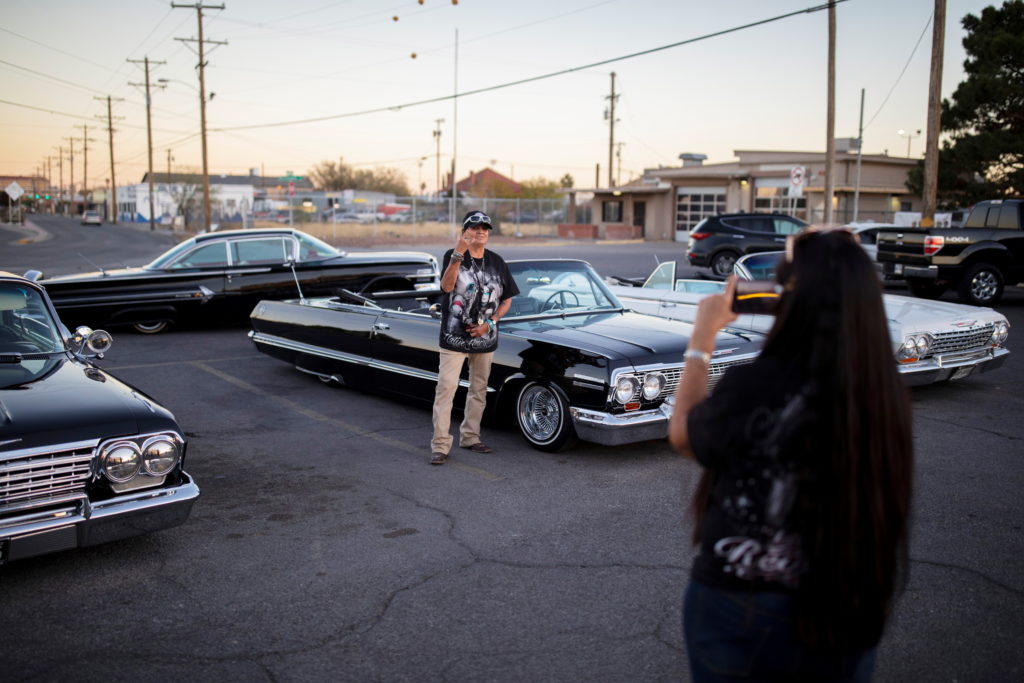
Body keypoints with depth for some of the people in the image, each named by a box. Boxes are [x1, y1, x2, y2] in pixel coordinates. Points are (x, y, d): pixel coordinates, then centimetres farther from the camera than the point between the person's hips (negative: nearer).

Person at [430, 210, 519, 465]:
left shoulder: (497, 262, 6)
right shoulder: (453, 256, -4)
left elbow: (507, 299, 9)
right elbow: (446, 286, -22)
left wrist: (490, 323, -6)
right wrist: (458, 255, -33)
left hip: (485, 339, 4)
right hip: (454, 337, -4)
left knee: (479, 390, 13)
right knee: (446, 389, -8)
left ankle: (470, 437, 27)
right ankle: (440, 445, -6)